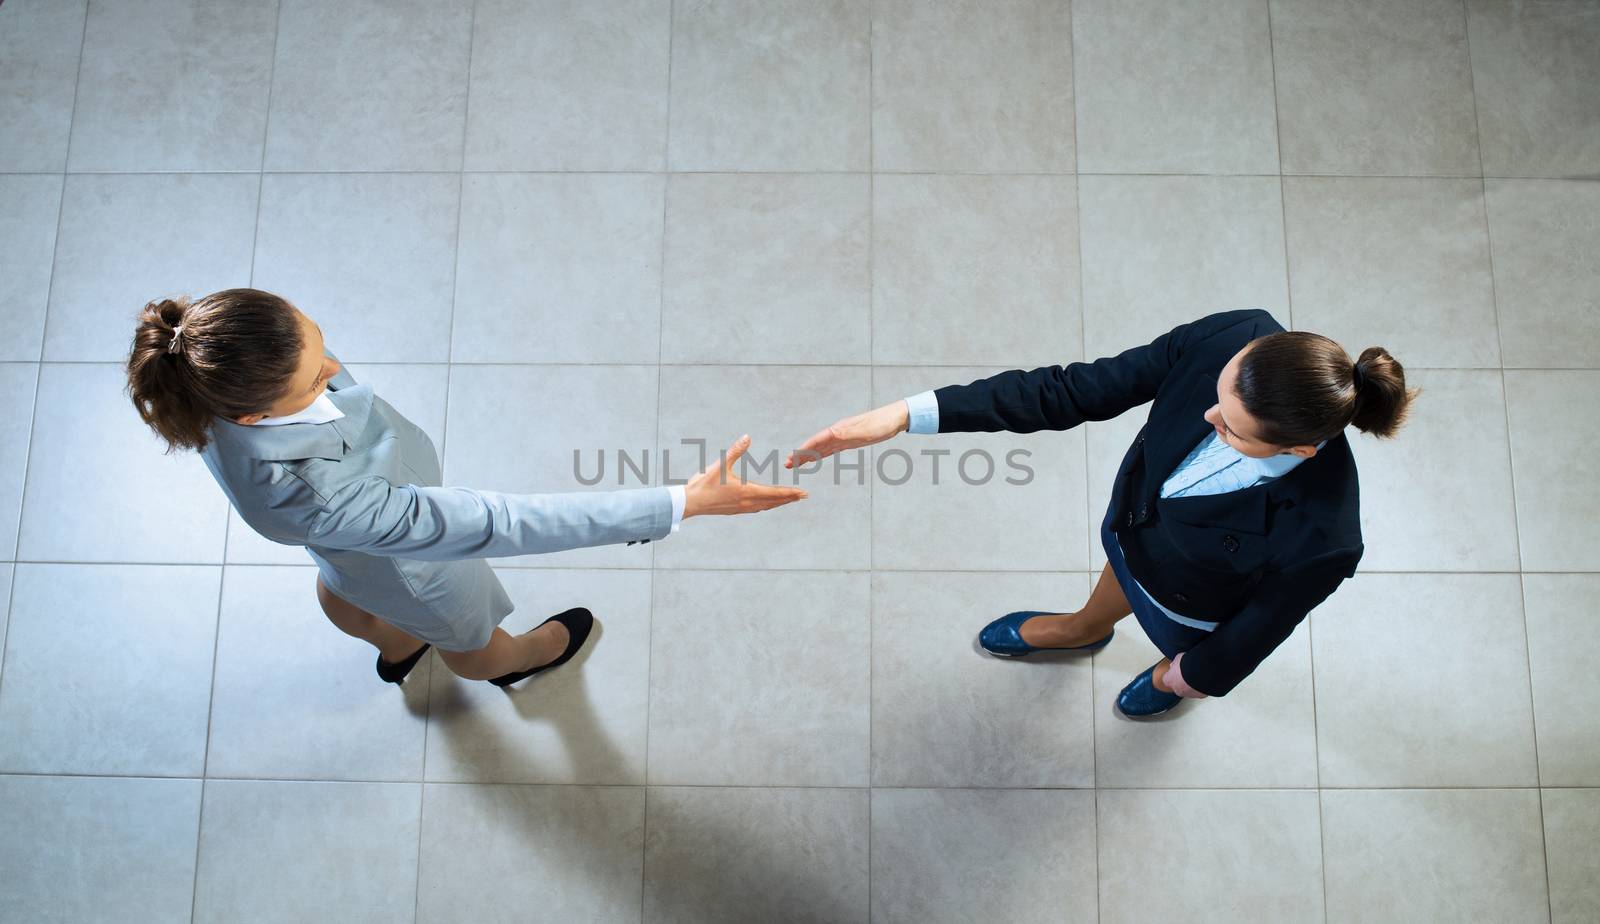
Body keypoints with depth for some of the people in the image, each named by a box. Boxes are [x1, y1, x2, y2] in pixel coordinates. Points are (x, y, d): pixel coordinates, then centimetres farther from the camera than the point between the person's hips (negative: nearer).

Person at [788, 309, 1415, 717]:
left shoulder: (1320, 539, -45)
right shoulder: (1235, 340, -37)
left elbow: (1259, 627, -23)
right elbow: (1077, 391, -29)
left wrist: (1191, 677, -1)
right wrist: (911, 415, -34)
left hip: (1192, 604, -3)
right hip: (1134, 517, 4)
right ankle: (1082, 631, 75)